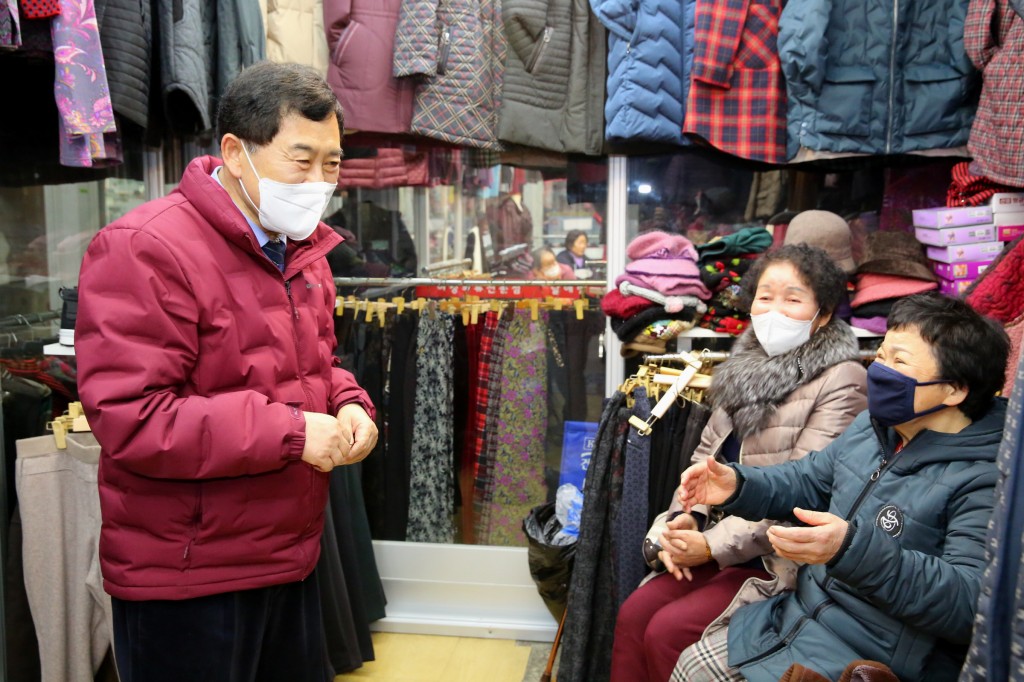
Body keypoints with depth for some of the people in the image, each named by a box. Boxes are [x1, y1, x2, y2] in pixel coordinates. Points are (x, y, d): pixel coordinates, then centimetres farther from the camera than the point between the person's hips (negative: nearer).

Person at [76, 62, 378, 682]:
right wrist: (290, 432, -25)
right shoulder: (145, 250, -19)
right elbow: (128, 419, -25)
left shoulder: (302, 248, 9)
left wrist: (348, 405, -2)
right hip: (185, 581, -8)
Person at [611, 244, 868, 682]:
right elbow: (707, 455, 12)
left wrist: (715, 545, -20)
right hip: (720, 544, 7)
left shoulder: (841, 380, -12)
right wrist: (684, 520, -6)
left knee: (668, 631, -19)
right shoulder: (749, 364, 11)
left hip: (782, 560, -7)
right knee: (633, 614, -9)